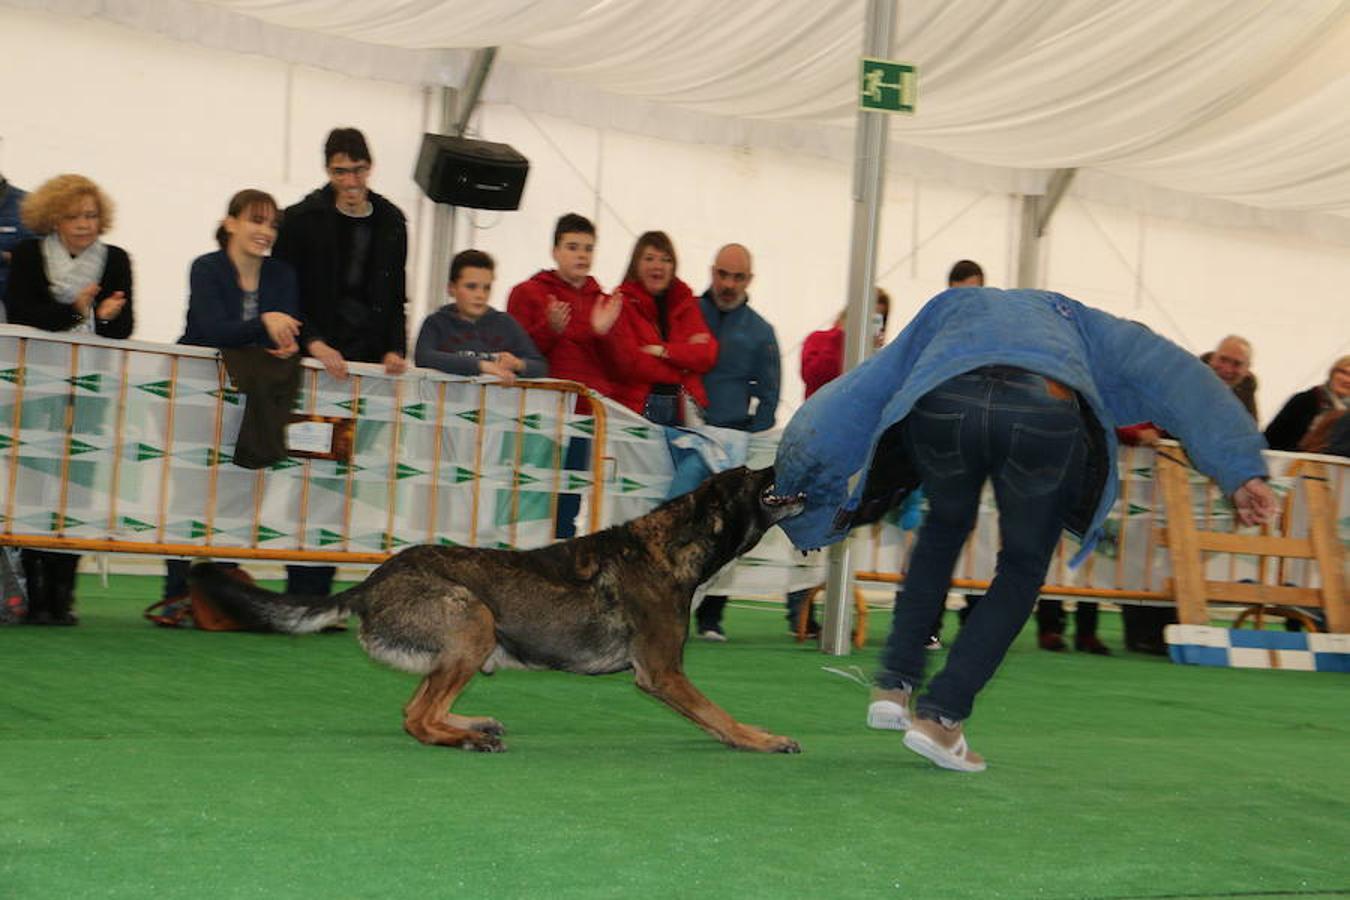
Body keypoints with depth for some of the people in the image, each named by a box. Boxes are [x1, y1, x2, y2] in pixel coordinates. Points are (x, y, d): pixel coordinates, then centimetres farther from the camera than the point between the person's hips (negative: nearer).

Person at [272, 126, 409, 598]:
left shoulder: (391, 223, 12)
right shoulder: (302, 219, 0)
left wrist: (395, 350, 1)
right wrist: (313, 344, -15)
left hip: (368, 363, 3)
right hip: (313, 364, -3)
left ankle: (315, 594, 3)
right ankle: (302, 590, -2)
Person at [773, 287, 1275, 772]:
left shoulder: (945, 310, 43)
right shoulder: (1078, 322, 42)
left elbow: (858, 394, 39)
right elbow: (1177, 378, 29)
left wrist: (793, 484, 45)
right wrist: (1240, 471, 20)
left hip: (942, 404, 1)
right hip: (1047, 412, -1)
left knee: (946, 525, 33)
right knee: (1022, 569, 22)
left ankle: (895, 683, 26)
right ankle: (940, 713, 13)